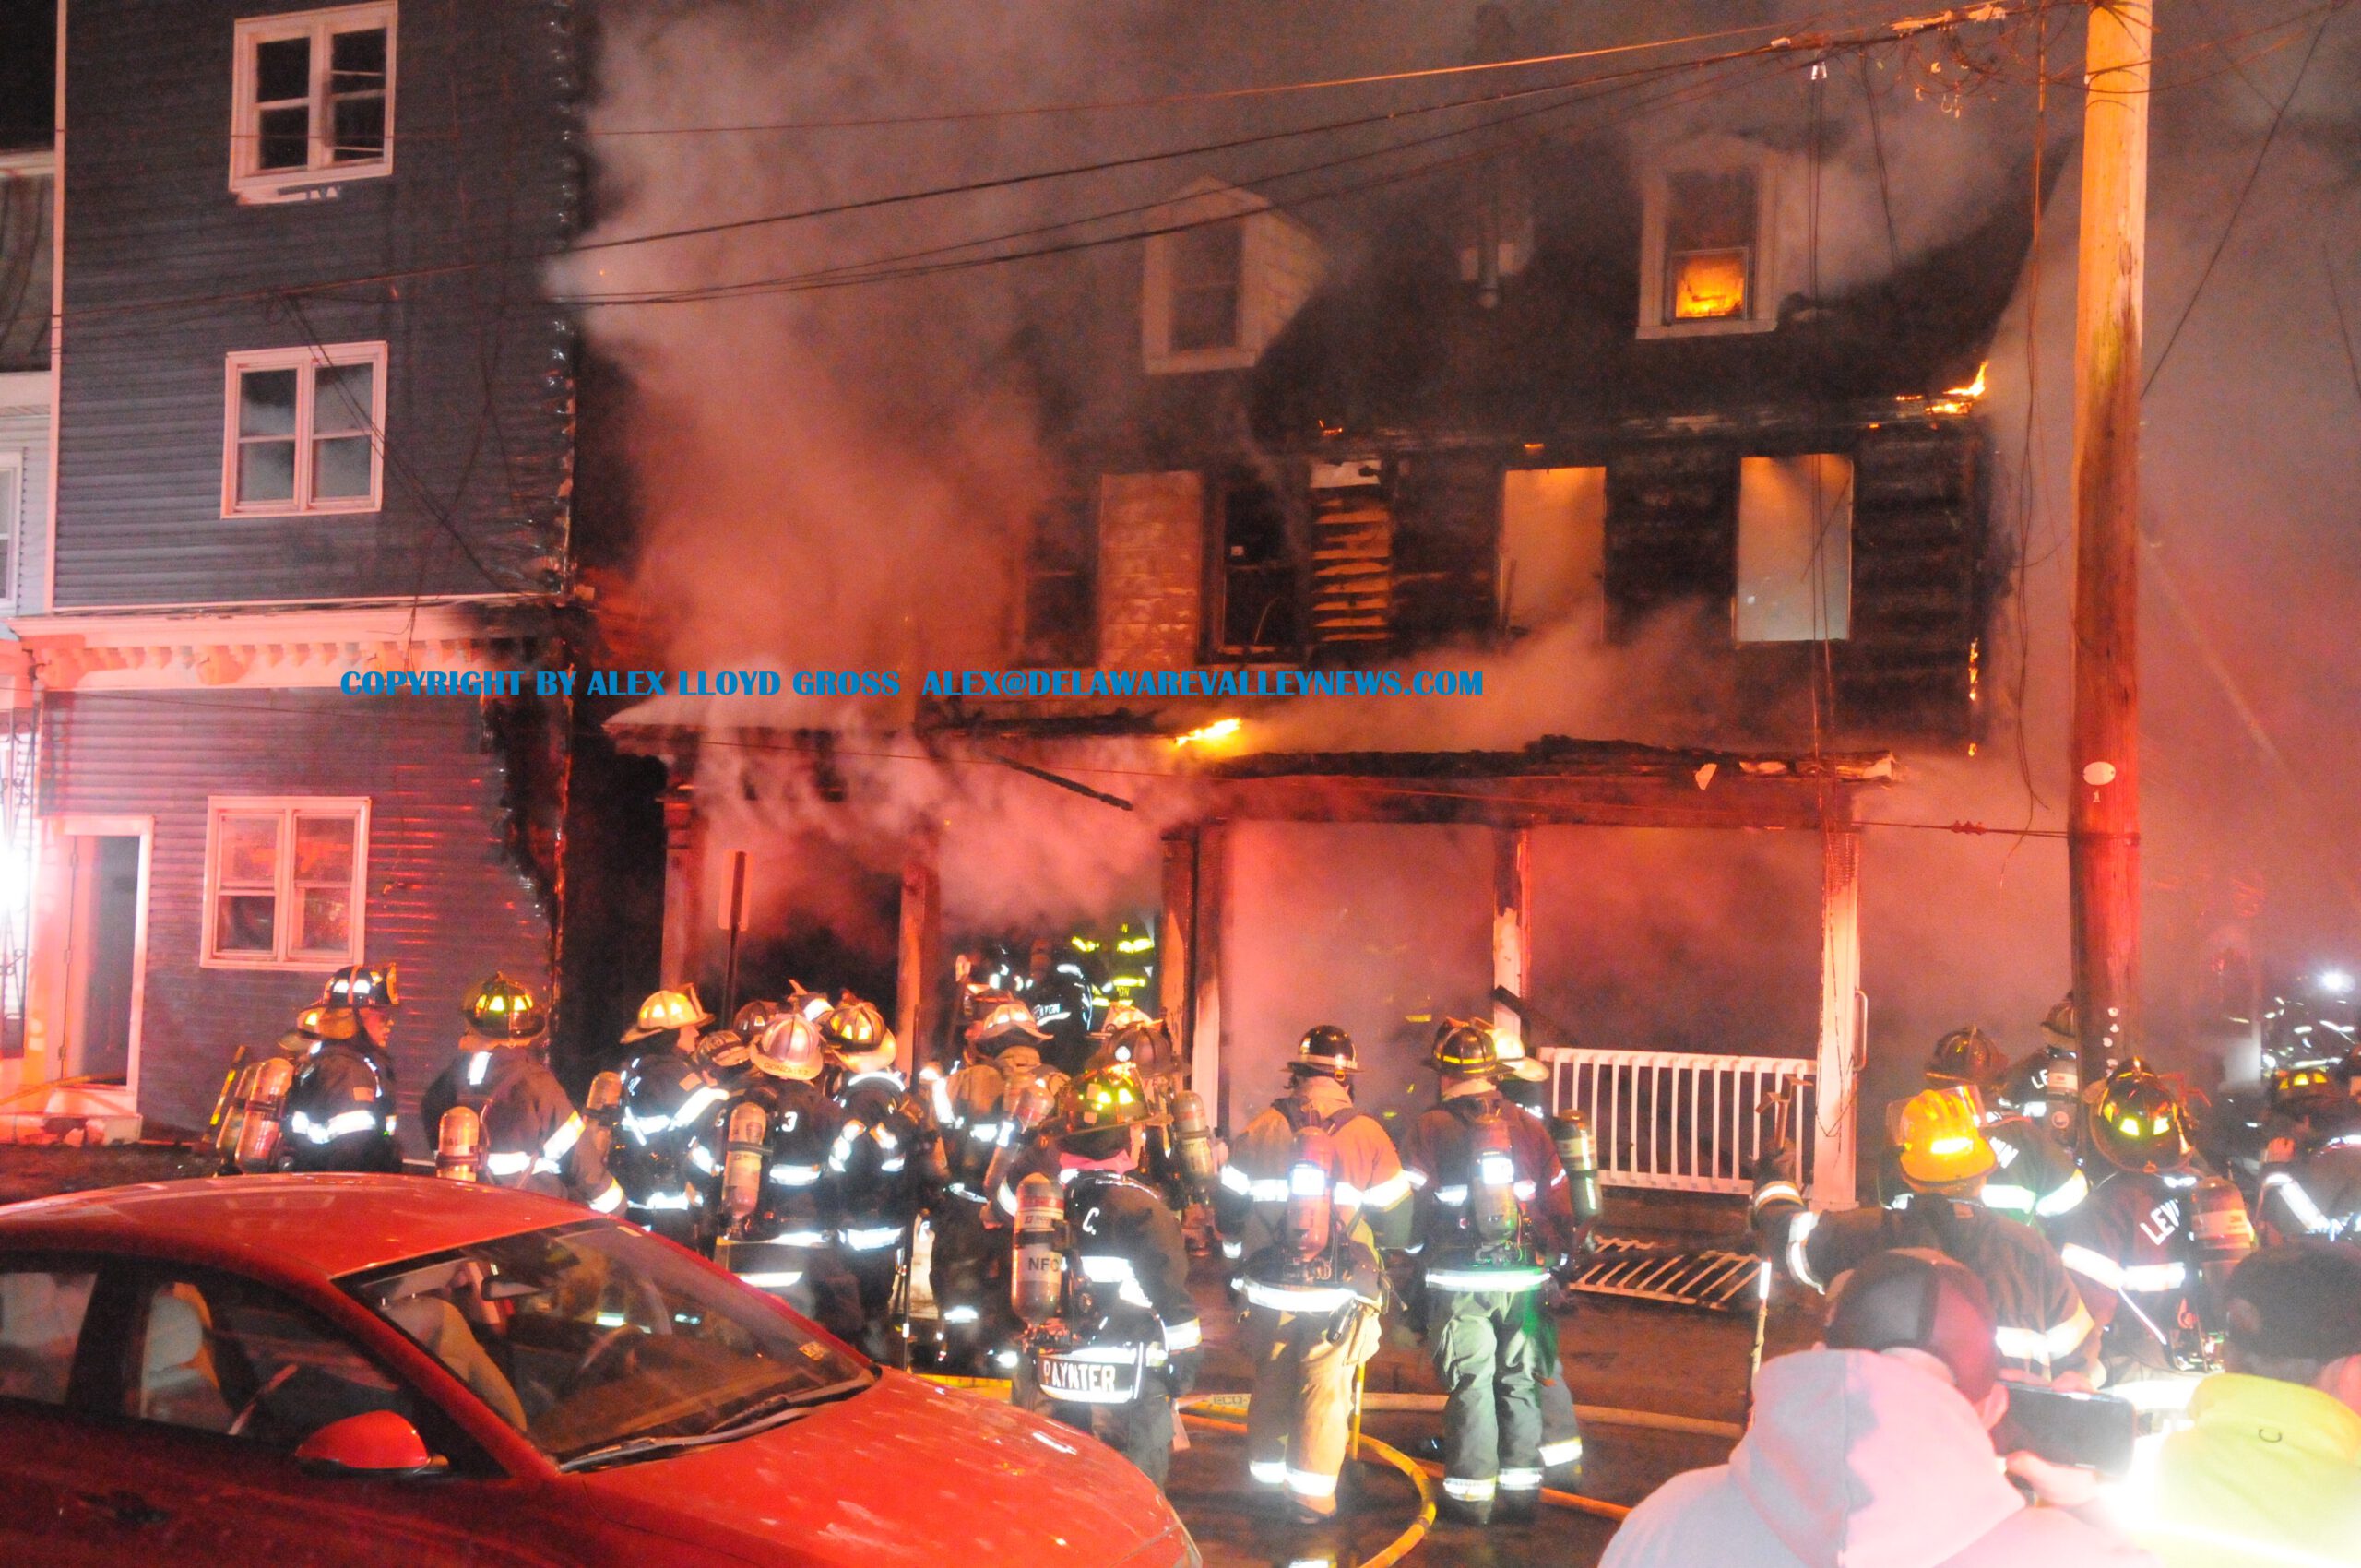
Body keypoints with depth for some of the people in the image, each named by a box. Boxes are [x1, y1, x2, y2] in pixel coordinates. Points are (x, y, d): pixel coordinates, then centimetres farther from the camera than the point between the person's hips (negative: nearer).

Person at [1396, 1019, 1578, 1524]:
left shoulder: (1428, 1128, -5)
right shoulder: (1527, 1127, 6)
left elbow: (1413, 1209, -7)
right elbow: (1558, 1203, 8)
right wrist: (1560, 1264, 16)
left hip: (1460, 1282, -3)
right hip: (1525, 1280, 3)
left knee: (1470, 1384, 3)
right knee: (1521, 1381, 11)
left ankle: (1471, 1492, 6)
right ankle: (1522, 1485, 16)